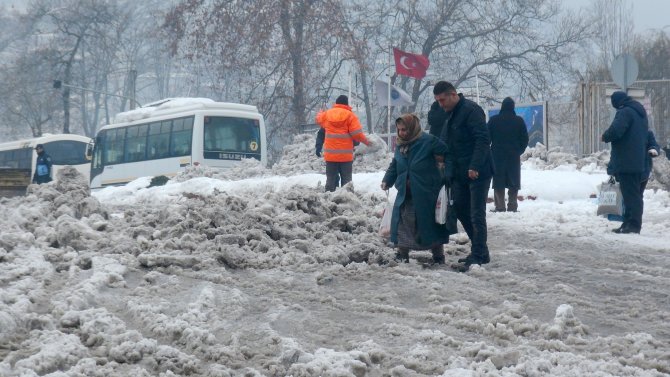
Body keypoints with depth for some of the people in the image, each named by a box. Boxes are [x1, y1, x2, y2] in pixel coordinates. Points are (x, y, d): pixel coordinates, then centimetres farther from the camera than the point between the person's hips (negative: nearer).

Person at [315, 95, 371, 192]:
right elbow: (357, 134, -13)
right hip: (346, 155, -3)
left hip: (330, 155, 3)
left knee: (331, 179, 8)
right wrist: (366, 141, 4)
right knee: (346, 180, 4)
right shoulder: (350, 115, -8)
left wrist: (320, 113, 50)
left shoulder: (326, 114, 3)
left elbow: (318, 119, 27)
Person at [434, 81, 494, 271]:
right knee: (461, 211, 12)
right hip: (459, 173, 10)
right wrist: (447, 168, 12)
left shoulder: (471, 110, -14)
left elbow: (483, 139, -22)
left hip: (477, 173, -10)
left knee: (476, 214, -7)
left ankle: (479, 255, -3)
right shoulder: (450, 115, 16)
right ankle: (479, 251, 21)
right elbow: (445, 144, 23)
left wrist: (475, 166, -26)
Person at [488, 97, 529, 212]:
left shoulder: (493, 120, -2)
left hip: (497, 155, -1)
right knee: (514, 182, 6)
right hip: (514, 156, 1)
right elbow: (525, 139, 3)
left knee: (498, 181, 3)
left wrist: (490, 152, 12)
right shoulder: (519, 121, 0)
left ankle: (500, 206, -3)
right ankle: (512, 206, 2)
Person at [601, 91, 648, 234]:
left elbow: (615, 131, -27)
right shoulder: (640, 113, 17)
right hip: (639, 161, 10)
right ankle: (630, 223, 17)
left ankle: (633, 224, -10)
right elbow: (645, 134, 25)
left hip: (626, 162, -10)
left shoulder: (625, 112, -14)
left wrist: (605, 137, -6)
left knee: (630, 194, -9)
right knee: (634, 193, 12)